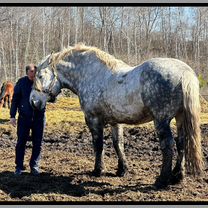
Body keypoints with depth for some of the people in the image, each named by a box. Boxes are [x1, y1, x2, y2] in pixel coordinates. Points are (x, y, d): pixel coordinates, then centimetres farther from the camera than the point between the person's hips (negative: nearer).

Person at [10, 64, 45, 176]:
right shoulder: (21, 82, -5)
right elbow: (15, 99, 0)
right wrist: (12, 115, -3)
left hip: (39, 117, 1)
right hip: (24, 117, -1)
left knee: (37, 143, 7)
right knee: (21, 142, 4)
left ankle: (34, 166, 20)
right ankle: (19, 166, 15)